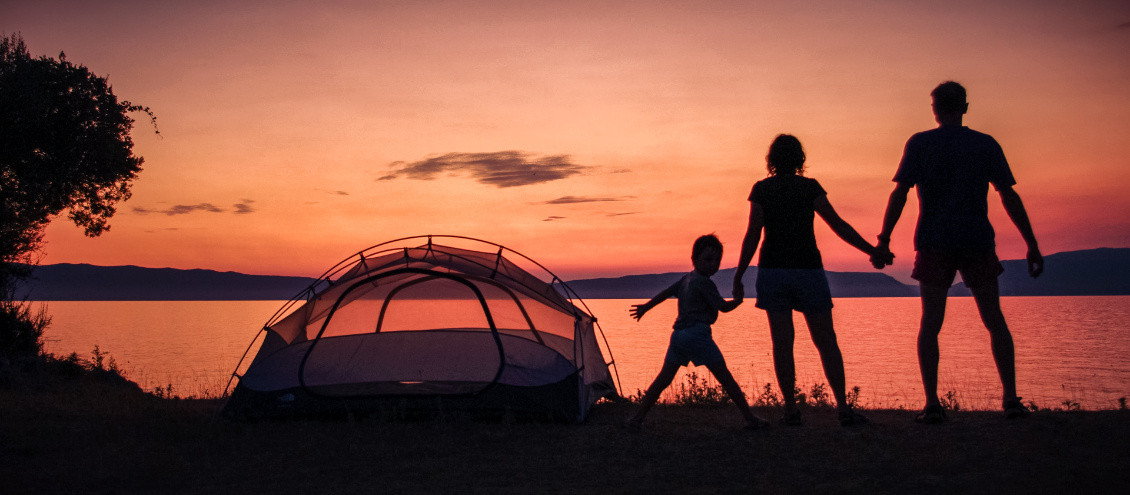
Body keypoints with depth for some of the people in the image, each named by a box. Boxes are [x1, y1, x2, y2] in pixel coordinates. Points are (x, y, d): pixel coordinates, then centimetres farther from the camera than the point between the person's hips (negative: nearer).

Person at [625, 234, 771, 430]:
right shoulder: (704, 282, -6)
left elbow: (666, 292, 28)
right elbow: (723, 307, -4)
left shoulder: (686, 279, 18)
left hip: (679, 334, 7)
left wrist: (645, 307, 39)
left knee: (663, 379, 9)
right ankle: (750, 418, 2)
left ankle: (637, 418, 8)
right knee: (725, 377, -2)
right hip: (698, 333, -7)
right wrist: (739, 299, 14)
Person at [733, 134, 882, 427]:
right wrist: (871, 250, 2)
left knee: (782, 342, 1)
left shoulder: (761, 189, 3)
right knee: (826, 342, 4)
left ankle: (791, 410, -2)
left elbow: (752, 235, -3)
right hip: (808, 269, 0)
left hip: (772, 270, 1)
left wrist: (738, 277, -1)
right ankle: (843, 408, -1)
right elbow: (838, 225, -3)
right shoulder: (809, 187, 3)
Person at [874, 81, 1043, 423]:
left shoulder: (919, 143, 2)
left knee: (930, 323, 1)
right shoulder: (986, 144, 5)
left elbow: (899, 193, -6)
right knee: (994, 321, 11)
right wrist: (1032, 245, 5)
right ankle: (1011, 399, 6)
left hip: (934, 244, -1)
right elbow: (1009, 197, 2)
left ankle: (932, 404, -6)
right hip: (977, 241, 1)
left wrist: (884, 239, -4)